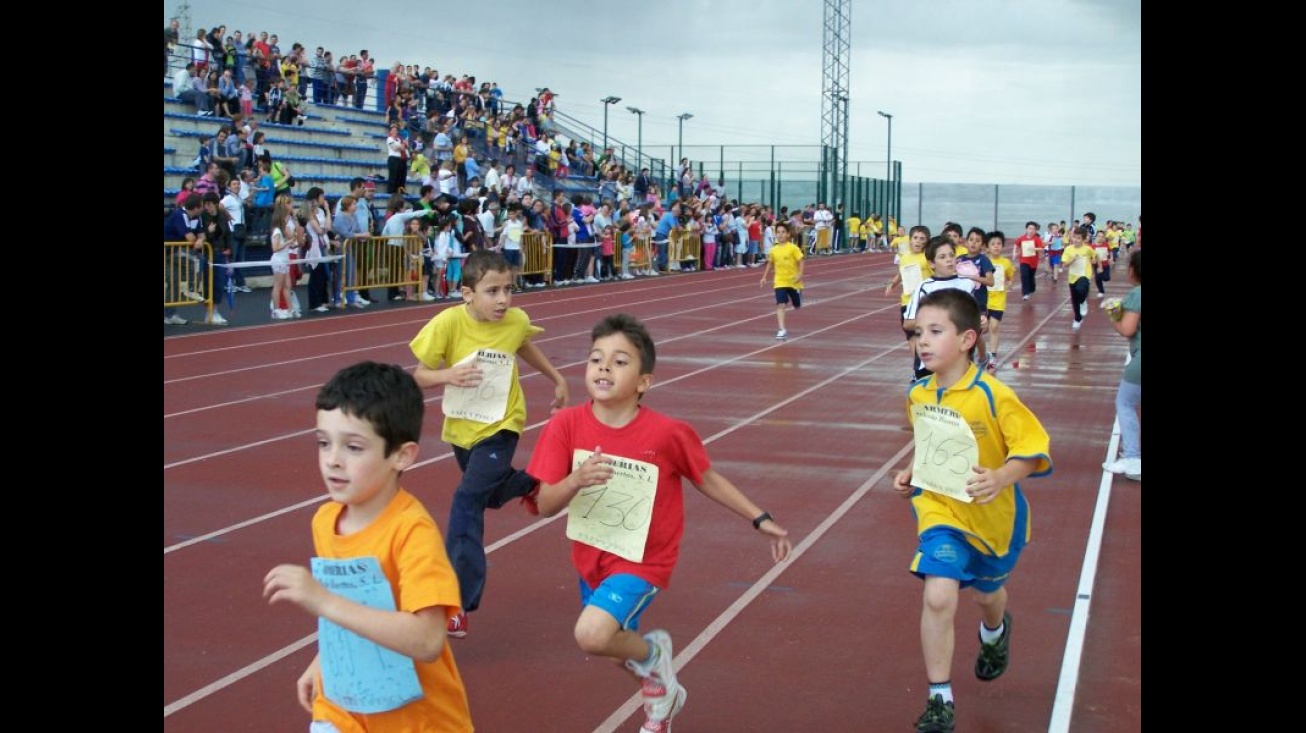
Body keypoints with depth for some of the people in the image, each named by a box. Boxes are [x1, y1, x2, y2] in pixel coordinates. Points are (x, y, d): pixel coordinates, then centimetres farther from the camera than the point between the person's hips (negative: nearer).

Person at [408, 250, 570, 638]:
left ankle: (459, 604, -15)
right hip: (462, 426, 2)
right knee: (488, 494, 24)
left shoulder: (517, 321, -15)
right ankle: (531, 482, 59)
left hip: (500, 425, -2)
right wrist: (449, 376, -33)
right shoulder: (448, 323, -22)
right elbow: (420, 375, -13)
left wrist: (557, 379, 19)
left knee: (467, 501, -18)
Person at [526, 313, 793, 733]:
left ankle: (653, 654, 6)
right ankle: (661, 695, 58)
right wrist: (575, 481, -34)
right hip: (591, 558, 5)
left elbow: (706, 479, -4)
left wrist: (761, 520, -1)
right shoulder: (567, 425, -16)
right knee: (615, 643, 25)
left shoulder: (668, 434, -22)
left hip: (642, 563, -4)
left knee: (592, 634, -28)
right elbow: (545, 506, -14)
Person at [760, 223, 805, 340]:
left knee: (797, 306, 14)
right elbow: (770, 263, 15)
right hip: (780, 282, 2)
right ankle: (782, 330, -17)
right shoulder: (773, 250, 0)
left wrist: (800, 274, -24)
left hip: (794, 281, -1)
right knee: (780, 305, -14)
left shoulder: (793, 248, -12)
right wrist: (764, 276, 11)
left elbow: (800, 262, -10)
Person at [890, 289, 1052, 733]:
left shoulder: (992, 395, -24)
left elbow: (1035, 450, -20)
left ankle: (994, 632, 63)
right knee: (938, 597, -18)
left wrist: (1001, 478, -36)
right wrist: (912, 473, -1)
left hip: (993, 515, -2)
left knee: (986, 594, 24)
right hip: (940, 510, 2)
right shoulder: (918, 396, -7)